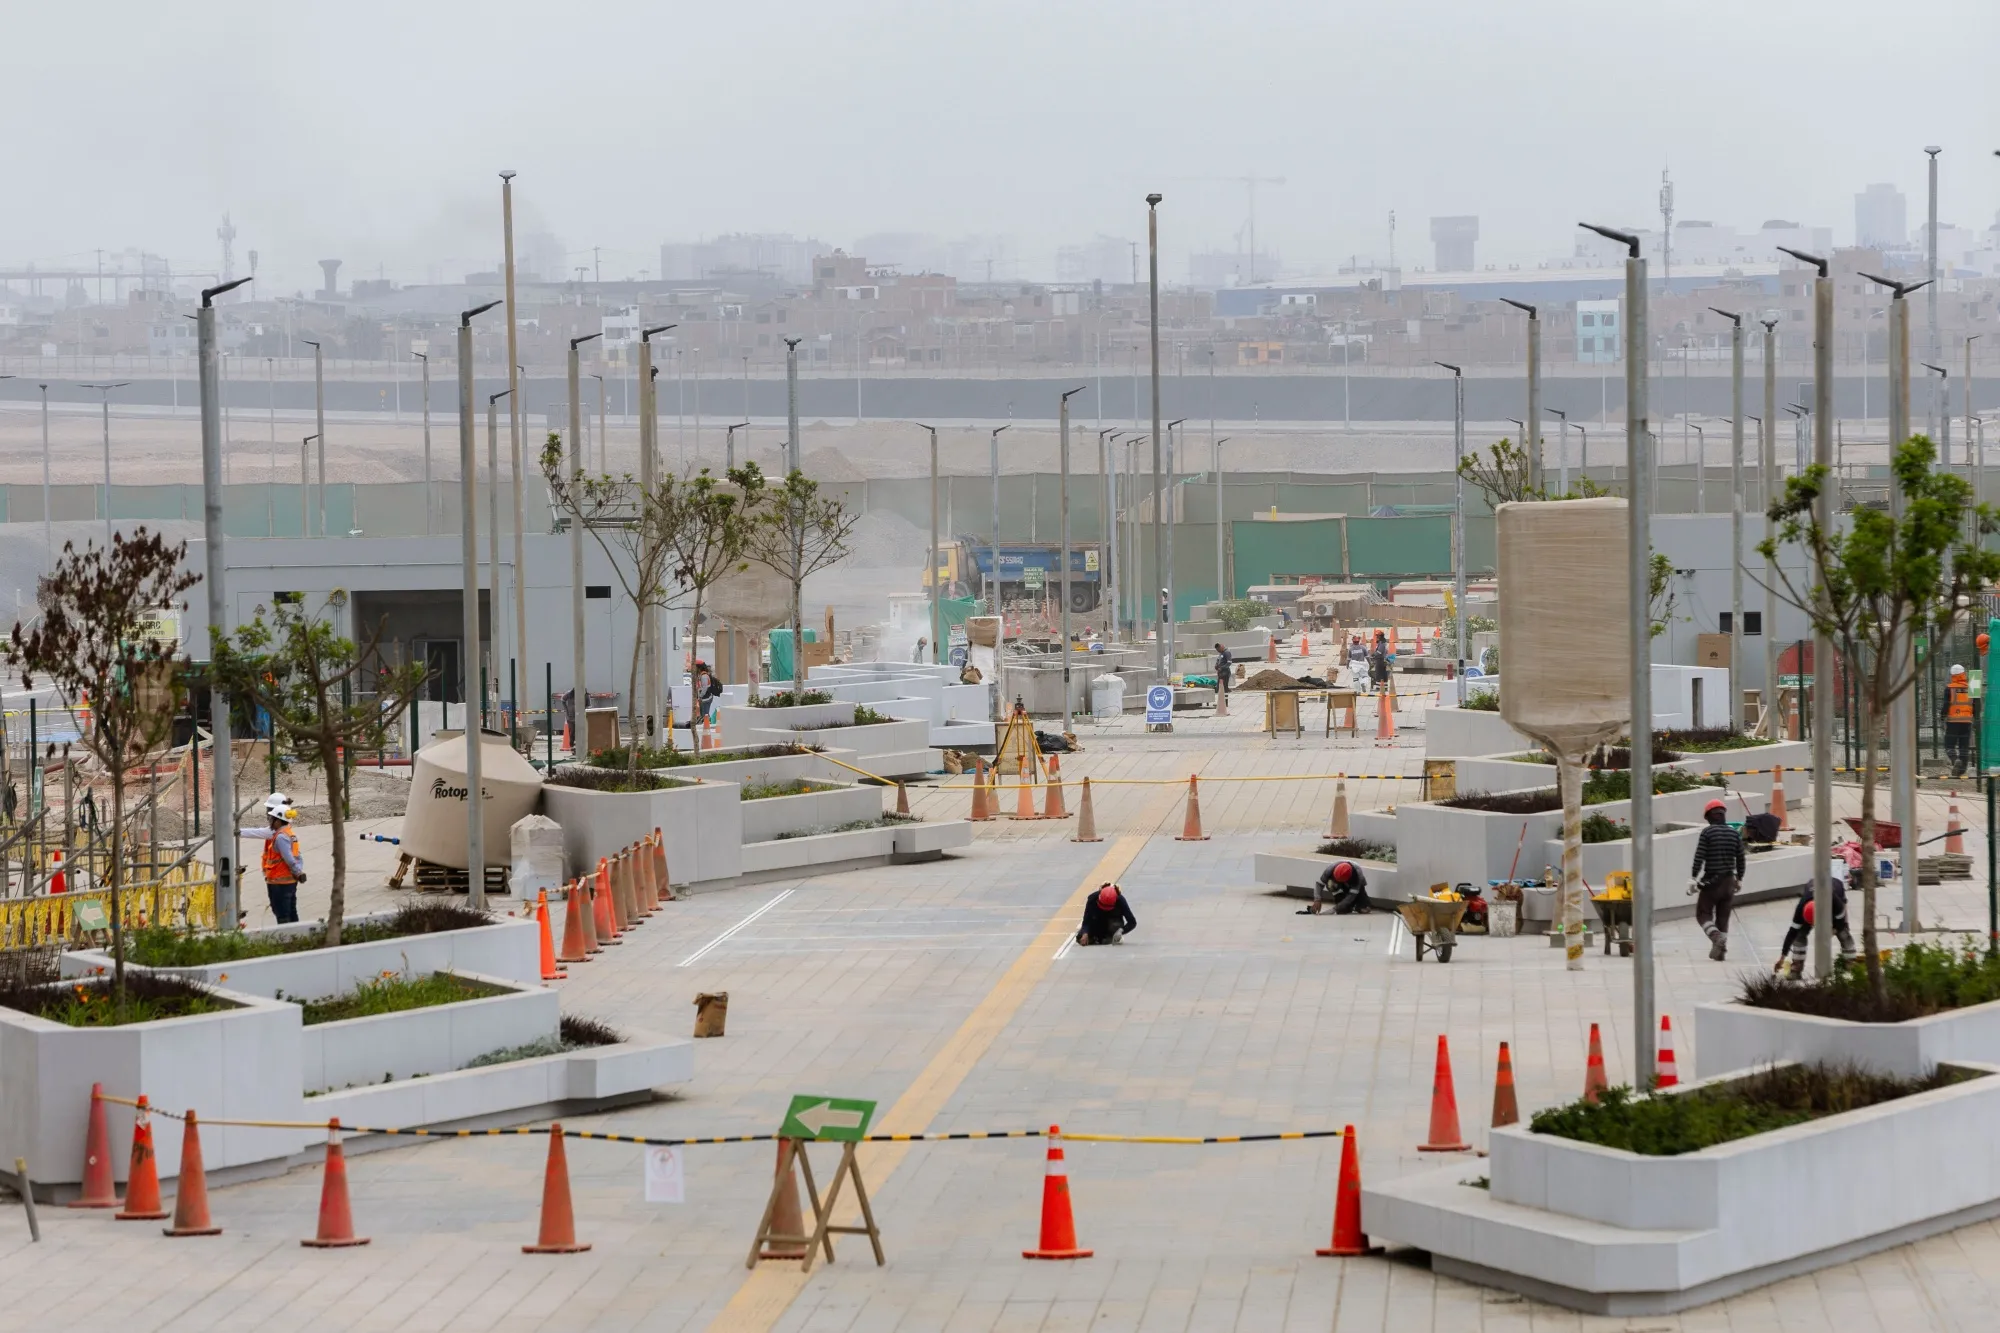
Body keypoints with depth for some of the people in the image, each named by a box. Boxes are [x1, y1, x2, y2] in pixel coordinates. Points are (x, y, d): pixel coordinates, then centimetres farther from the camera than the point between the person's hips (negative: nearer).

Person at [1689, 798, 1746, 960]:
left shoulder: (1707, 832, -9)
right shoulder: (1735, 834, 5)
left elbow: (1699, 857, -14)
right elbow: (1740, 860, 9)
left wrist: (1693, 879, -11)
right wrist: (1739, 879, 21)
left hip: (1711, 881, -4)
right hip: (1729, 881, 4)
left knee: (1703, 914, 5)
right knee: (1723, 917, 13)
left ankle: (1716, 936, -20)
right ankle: (1721, 950, 9)